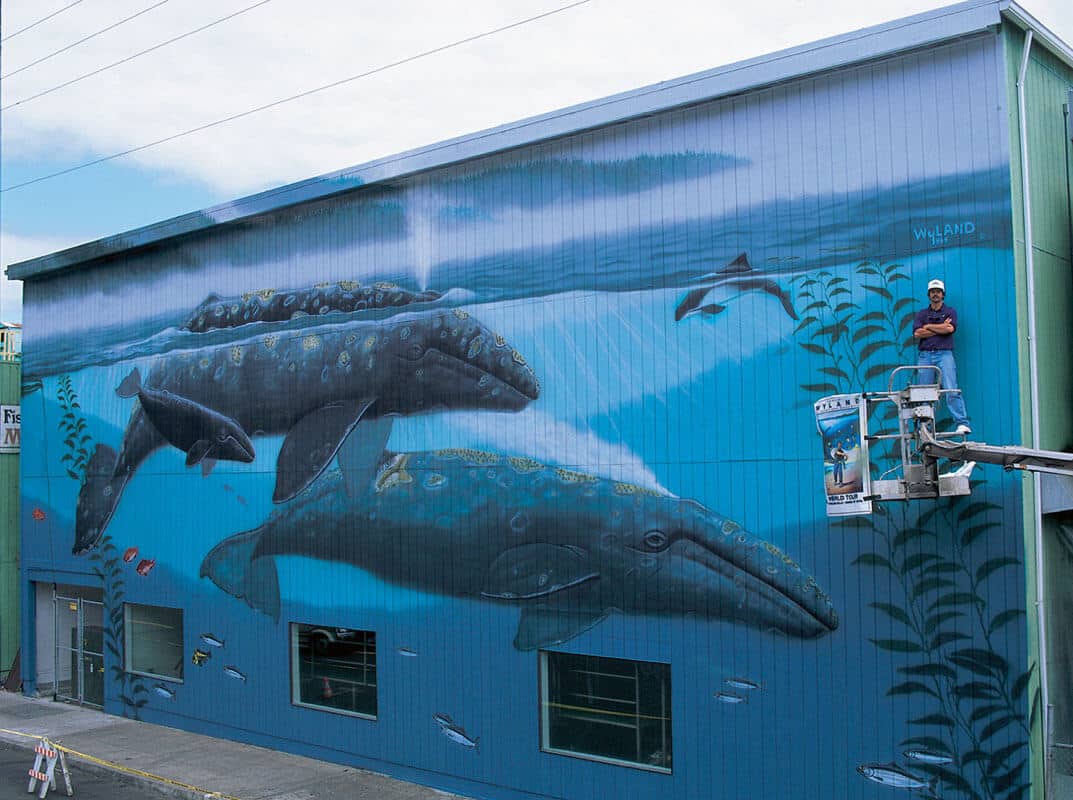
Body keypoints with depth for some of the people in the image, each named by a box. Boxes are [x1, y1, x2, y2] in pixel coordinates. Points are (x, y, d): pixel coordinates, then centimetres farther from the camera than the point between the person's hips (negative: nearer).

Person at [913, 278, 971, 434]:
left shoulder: (950, 312, 13)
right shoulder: (921, 314, 18)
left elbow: (950, 329, -7)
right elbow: (917, 334, 0)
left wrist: (928, 326, 1)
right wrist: (940, 328, -2)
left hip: (944, 353, -2)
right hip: (924, 355, 2)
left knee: (952, 389, -14)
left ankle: (962, 423, -18)